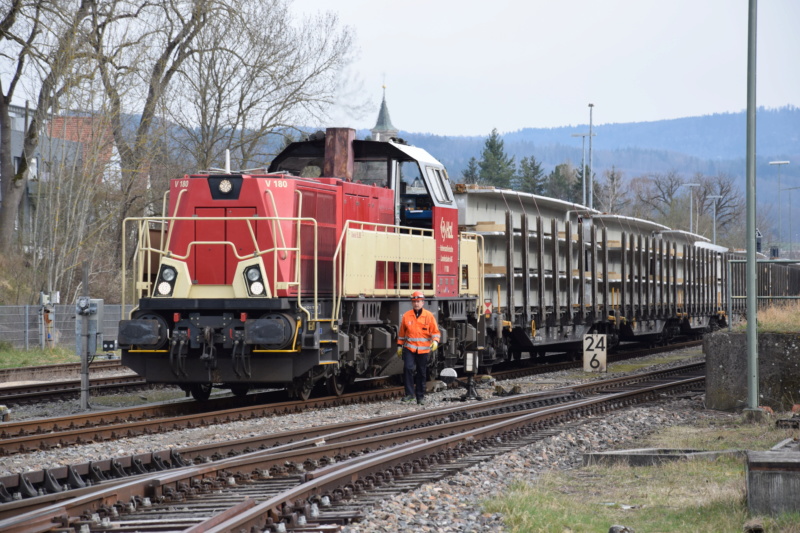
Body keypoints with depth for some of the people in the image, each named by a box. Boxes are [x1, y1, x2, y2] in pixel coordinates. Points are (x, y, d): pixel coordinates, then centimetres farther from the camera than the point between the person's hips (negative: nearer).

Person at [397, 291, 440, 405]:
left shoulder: (429, 316, 0)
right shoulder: (406, 316, 3)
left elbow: (435, 331, 2)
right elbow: (402, 332, 12)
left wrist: (435, 341, -16)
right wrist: (399, 346, 13)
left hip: (423, 350, 0)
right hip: (409, 348, 0)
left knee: (421, 373, 8)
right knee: (408, 368, -18)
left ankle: (420, 396, 19)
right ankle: (409, 394, -11)